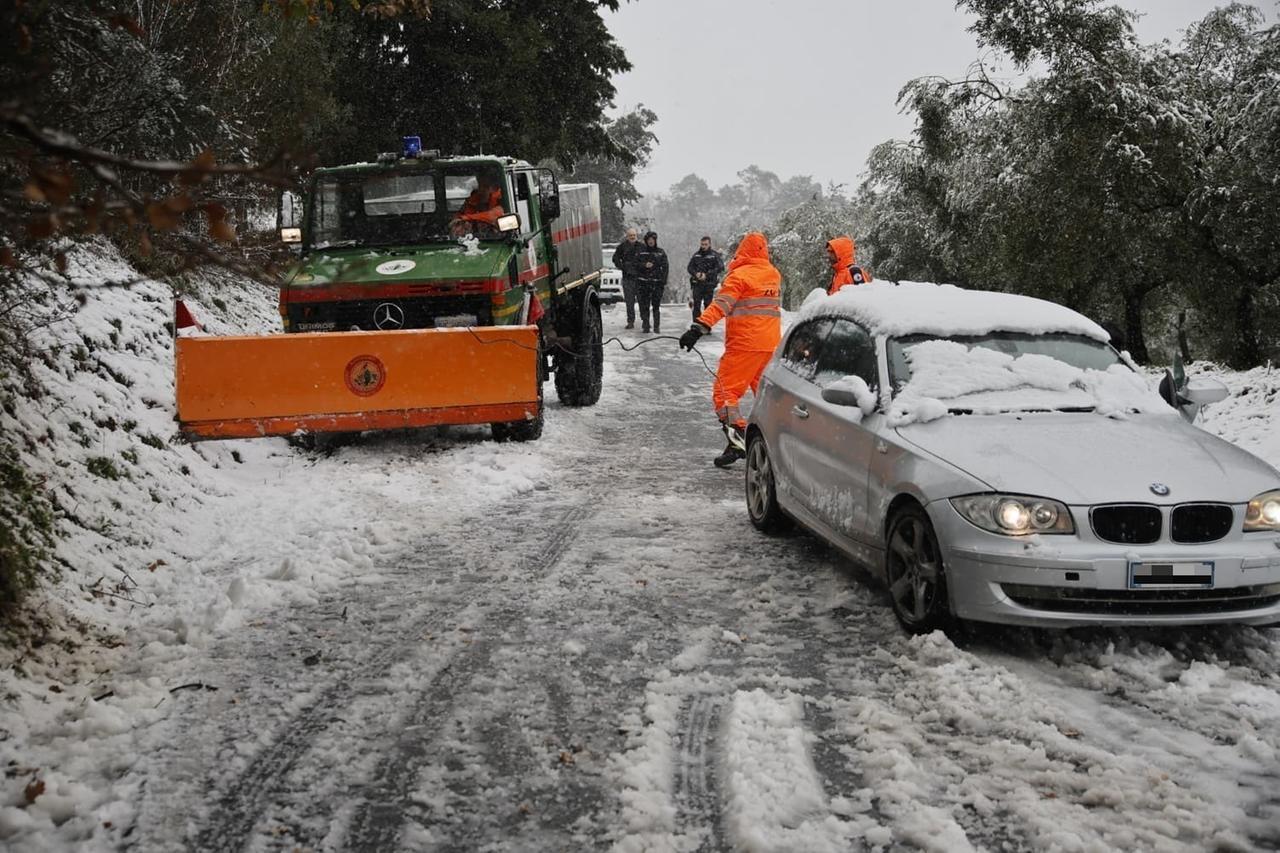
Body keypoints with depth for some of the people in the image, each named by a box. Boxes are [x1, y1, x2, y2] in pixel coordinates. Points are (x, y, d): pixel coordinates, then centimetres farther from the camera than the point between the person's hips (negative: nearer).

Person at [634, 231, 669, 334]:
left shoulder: (661, 252, 8)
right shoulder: (640, 252, 9)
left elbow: (665, 267, 6)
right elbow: (635, 264, 7)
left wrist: (664, 282, -2)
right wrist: (644, 265, -13)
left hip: (657, 283, 0)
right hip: (643, 283, 0)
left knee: (656, 305, -3)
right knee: (644, 306, -4)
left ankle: (657, 326, 1)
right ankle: (645, 325, 2)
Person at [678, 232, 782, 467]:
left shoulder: (740, 275, -10)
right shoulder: (775, 275, 12)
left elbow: (721, 305, -21)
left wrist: (699, 327, -27)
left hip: (745, 344, -7)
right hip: (772, 344, 7)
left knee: (724, 391, -6)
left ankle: (738, 441, -19)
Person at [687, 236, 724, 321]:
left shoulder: (715, 255, -1)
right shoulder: (696, 255, 10)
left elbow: (719, 268, -10)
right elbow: (690, 267, 12)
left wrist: (706, 275, -17)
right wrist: (696, 274, -10)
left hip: (709, 284, -2)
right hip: (697, 283, 2)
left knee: (708, 305, 1)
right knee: (696, 305, -3)